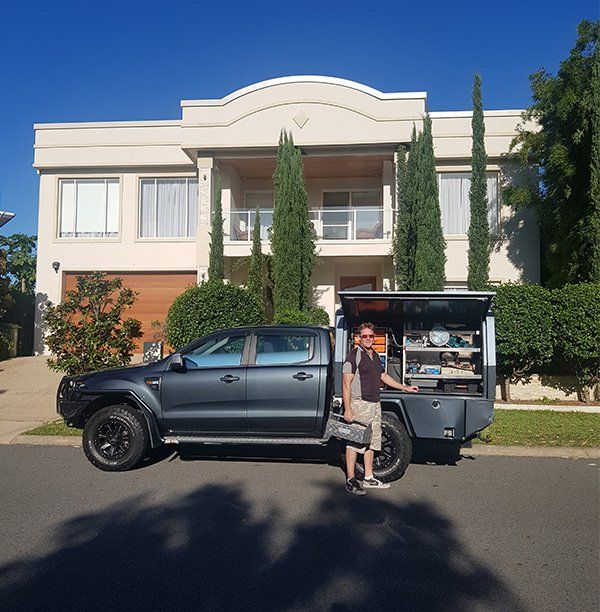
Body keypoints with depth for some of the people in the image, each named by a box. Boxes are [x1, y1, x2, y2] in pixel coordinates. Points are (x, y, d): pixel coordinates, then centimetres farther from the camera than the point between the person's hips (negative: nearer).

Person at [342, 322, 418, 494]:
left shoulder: (375, 356, 15)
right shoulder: (354, 355, -10)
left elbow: (384, 376, 28)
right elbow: (346, 384, -15)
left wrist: (405, 388, 30)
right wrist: (347, 409, -21)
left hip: (375, 404, 9)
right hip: (359, 404, -8)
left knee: (371, 442, 14)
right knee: (354, 442, -4)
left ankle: (368, 478, 25)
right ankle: (350, 480, 5)